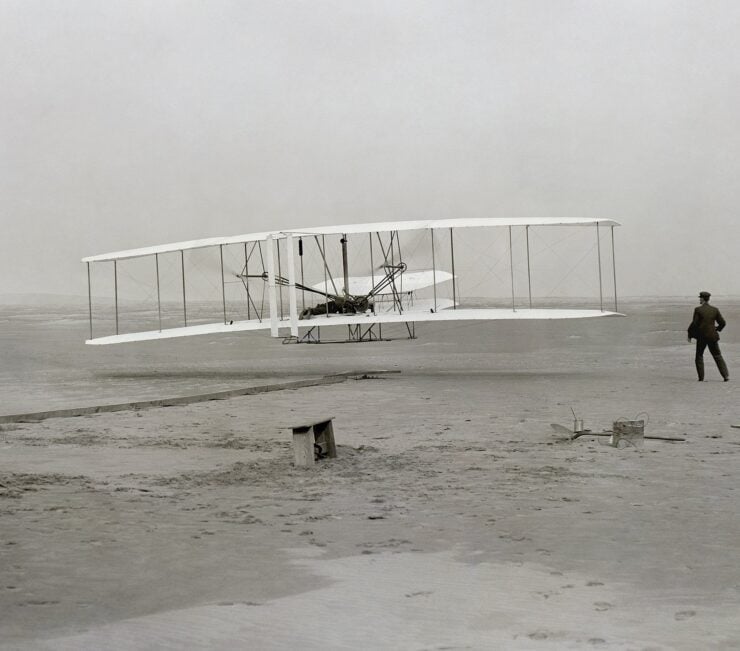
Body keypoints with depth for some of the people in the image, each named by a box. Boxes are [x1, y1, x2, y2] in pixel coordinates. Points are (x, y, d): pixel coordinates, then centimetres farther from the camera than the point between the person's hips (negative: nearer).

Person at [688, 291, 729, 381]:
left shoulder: (698, 310, -9)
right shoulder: (715, 310, 2)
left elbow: (694, 323, -12)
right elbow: (722, 323, 4)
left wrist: (690, 334, 0)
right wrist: (717, 329, 24)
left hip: (702, 336, -3)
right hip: (712, 336, 3)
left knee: (699, 356, 12)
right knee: (718, 356, 9)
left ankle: (701, 377, 7)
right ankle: (726, 375, -1)